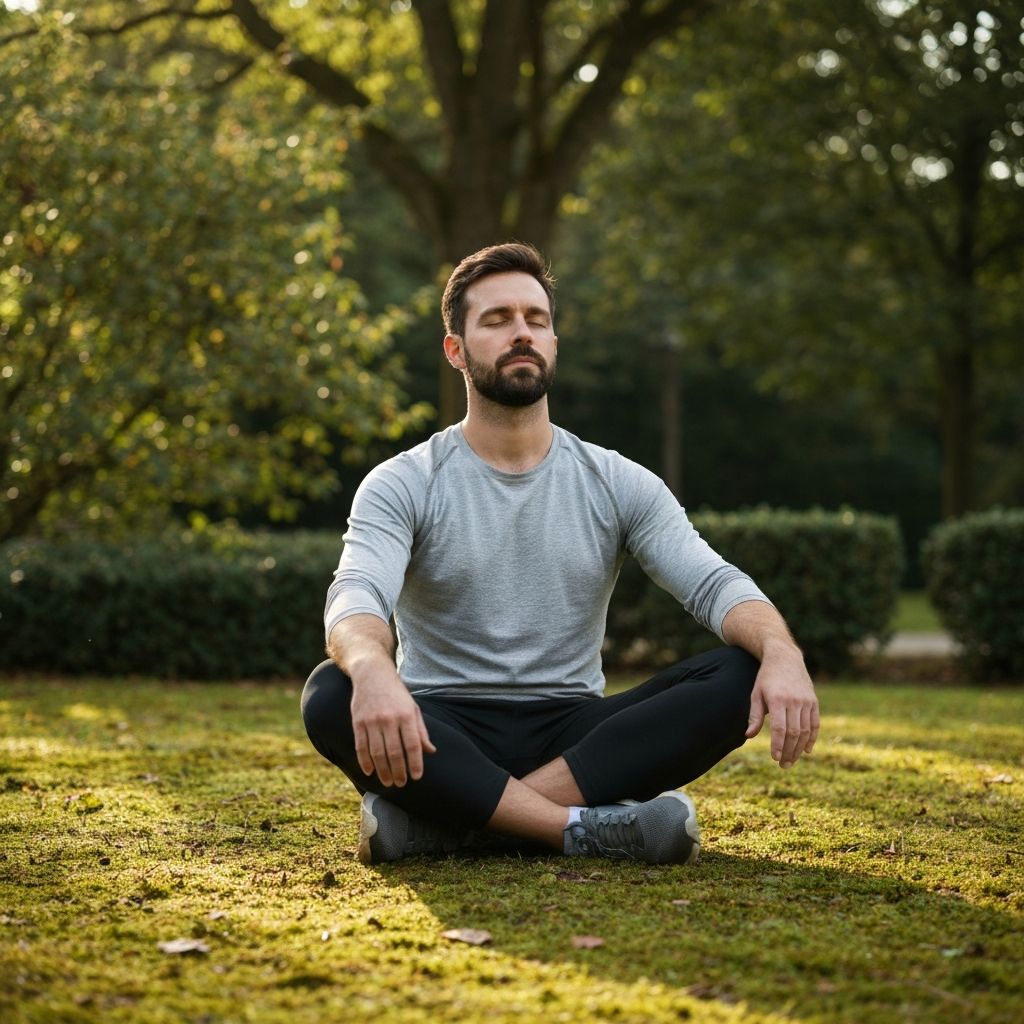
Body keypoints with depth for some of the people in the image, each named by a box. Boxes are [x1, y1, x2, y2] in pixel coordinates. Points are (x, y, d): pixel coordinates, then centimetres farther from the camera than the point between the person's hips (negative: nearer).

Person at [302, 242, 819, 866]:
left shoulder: (619, 485, 6)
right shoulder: (403, 486, -2)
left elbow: (715, 584, -7)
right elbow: (356, 600, -20)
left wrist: (782, 651, -31)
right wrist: (372, 668, -46)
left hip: (574, 733, 3)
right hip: (444, 738, -2)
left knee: (737, 679, -24)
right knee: (332, 697, -33)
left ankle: (440, 819, -31)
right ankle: (584, 828, -35)